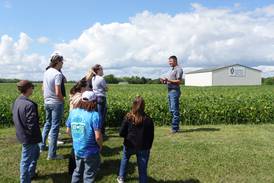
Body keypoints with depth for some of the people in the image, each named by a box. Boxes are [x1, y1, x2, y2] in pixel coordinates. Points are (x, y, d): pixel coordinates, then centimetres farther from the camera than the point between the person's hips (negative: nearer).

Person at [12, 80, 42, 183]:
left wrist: (21, 130, 18)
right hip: (29, 137, -10)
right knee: (26, 160, 7)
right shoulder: (29, 105, -28)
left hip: (22, 134, 10)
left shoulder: (16, 102, 1)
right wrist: (35, 137, -11)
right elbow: (32, 125, -26)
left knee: (35, 153, 28)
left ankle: (30, 174, 44)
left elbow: (15, 118, 11)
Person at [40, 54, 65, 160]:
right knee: (55, 127, -1)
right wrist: (63, 100, -5)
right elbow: (58, 93, -22)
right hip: (56, 103, -8)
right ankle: (52, 154, 6)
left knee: (47, 124, 24)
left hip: (47, 102, 8)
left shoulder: (46, 72, 6)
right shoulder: (58, 74, -19)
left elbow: (43, 88, 15)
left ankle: (41, 146, 34)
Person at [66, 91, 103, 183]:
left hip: (77, 150, 5)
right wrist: (100, 146, -4)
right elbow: (98, 137, -23)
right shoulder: (94, 115, -23)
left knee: (78, 171, 27)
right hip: (90, 152, -5)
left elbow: (68, 131, 5)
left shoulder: (73, 112, -5)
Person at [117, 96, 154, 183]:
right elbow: (151, 136, -5)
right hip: (143, 147, -1)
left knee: (124, 159, 31)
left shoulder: (128, 117, -13)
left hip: (129, 145, 2)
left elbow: (121, 133, -9)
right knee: (142, 169, 10)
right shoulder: (148, 120, -12)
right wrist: (148, 147, 10)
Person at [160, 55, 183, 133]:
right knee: (171, 110, 10)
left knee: (175, 110, -9)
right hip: (170, 91, 10)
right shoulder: (172, 70, 23)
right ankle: (175, 126, 18)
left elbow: (179, 81, -14)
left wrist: (168, 80, -20)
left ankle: (175, 127, -6)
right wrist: (165, 81, 5)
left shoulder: (178, 69, -5)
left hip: (175, 91, -9)